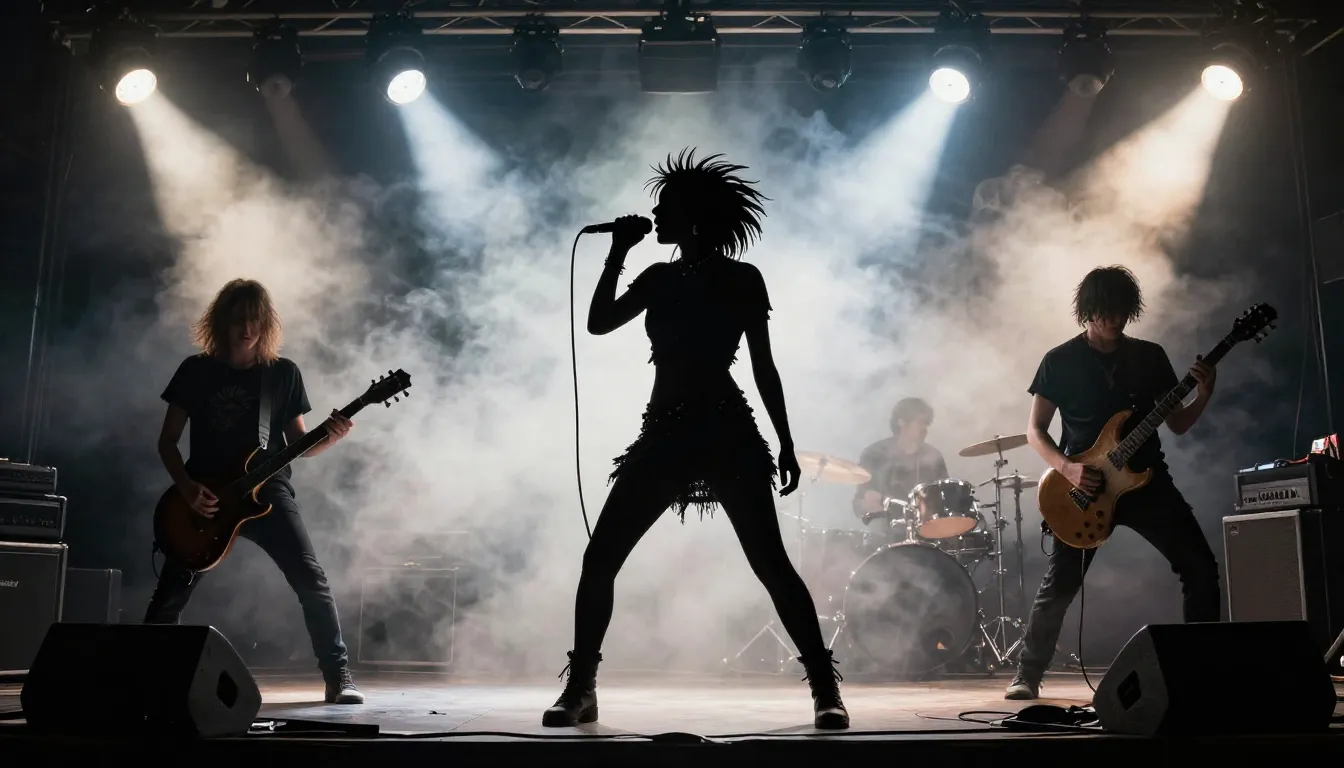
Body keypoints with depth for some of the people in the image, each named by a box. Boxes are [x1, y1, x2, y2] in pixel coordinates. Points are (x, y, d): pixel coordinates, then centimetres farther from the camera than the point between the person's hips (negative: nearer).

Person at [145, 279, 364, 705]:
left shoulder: (284, 373, 2)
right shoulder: (196, 370, 1)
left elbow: (297, 443, 5)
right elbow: (167, 441, 4)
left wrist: (329, 437, -16)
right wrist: (187, 488, -11)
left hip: (267, 491, 0)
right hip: (204, 498, 1)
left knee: (311, 579, -14)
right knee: (169, 597, 2)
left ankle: (338, 676, -5)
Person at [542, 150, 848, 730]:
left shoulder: (742, 278, 2)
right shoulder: (659, 279, 15)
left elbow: (764, 368, 2)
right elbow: (599, 322, 6)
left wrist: (786, 444, -1)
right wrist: (618, 252, 5)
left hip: (728, 434, -4)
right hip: (665, 434, 5)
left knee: (771, 565, -10)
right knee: (599, 560, -2)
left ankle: (826, 688, 0)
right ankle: (580, 688, 10)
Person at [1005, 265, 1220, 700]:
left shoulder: (1150, 356, 9)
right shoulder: (1060, 361, -1)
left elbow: (1177, 424, 11)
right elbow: (1035, 430, -2)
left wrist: (1204, 395, -9)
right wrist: (1067, 468, -18)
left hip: (1146, 480, 4)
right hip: (1086, 487, -3)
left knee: (1201, 568, -3)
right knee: (1059, 585, -6)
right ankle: (1027, 676, 9)